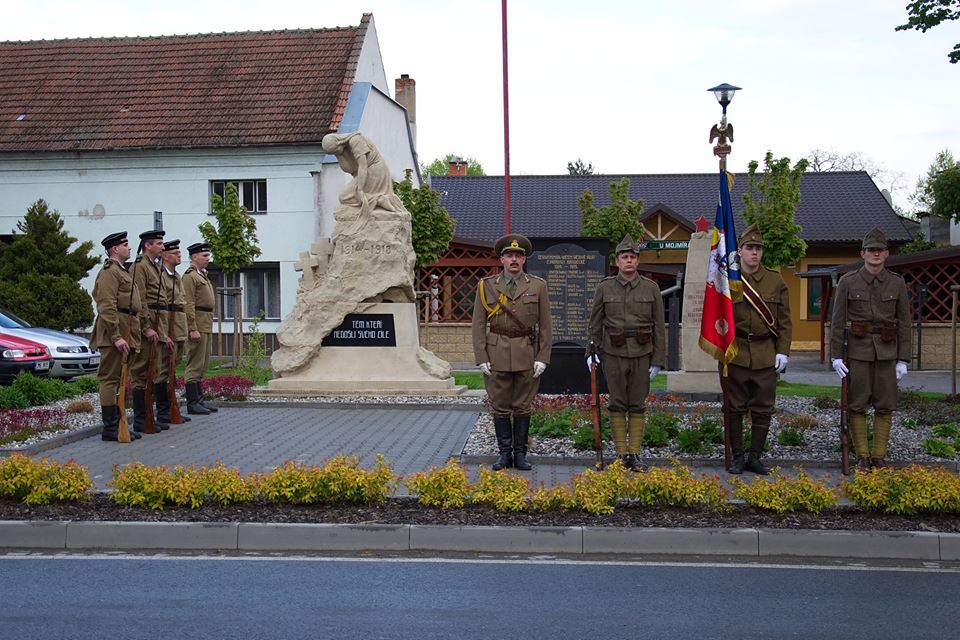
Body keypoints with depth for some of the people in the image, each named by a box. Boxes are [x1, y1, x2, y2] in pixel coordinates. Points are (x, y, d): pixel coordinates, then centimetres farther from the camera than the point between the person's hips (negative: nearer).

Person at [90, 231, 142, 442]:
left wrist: (129, 336, 22)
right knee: (110, 379, -7)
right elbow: (107, 307, -18)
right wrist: (116, 337, -23)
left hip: (124, 333, 10)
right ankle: (110, 429, -5)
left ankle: (116, 425, 18)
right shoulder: (109, 271, -9)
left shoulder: (122, 271, 23)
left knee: (118, 380, 12)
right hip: (115, 332, -10)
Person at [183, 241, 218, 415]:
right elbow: (188, 305, -17)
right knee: (196, 365, -7)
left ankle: (199, 400, 17)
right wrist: (193, 329, -22)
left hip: (206, 326, 10)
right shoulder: (190, 276, -9)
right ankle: (192, 403, -3)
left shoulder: (203, 275, 21)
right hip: (198, 326, -10)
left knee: (202, 366, 12)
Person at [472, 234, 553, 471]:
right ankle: (504, 453, 17)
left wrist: (543, 358, -4)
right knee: (500, 406, 5)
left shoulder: (538, 286, 3)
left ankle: (520, 454, 16)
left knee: (522, 407, 7)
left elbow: (545, 326, 3)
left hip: (527, 355, 0)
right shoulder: (486, 286, 3)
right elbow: (479, 325, 2)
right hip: (497, 354, 0)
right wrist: (481, 358, -5)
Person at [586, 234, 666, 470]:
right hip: (613, 353, 0)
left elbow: (658, 326, 2)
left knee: (638, 405, 5)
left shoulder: (651, 288, 1)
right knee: (617, 404, 4)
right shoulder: (605, 287, 1)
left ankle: (635, 455, 13)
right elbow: (595, 322, 6)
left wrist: (657, 361, -1)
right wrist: (592, 351, -1)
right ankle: (621, 454, 12)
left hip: (642, 353, 1)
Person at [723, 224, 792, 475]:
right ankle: (737, 457, 18)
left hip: (766, 355, 2)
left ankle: (755, 457, 19)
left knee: (763, 408, 6)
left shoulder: (775, 280, 5)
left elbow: (785, 320, 7)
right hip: (735, 354, -2)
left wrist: (783, 351, -1)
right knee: (735, 408, 6)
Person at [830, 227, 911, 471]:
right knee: (856, 406, 1)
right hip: (858, 352, -1)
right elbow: (837, 321, -1)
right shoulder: (847, 282, -2)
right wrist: (836, 356, -5)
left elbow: (904, 323, 4)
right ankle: (862, 456, 12)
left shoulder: (897, 283, 3)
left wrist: (903, 360, 0)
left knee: (884, 406, 6)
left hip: (887, 353, 2)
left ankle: (879, 456, 17)